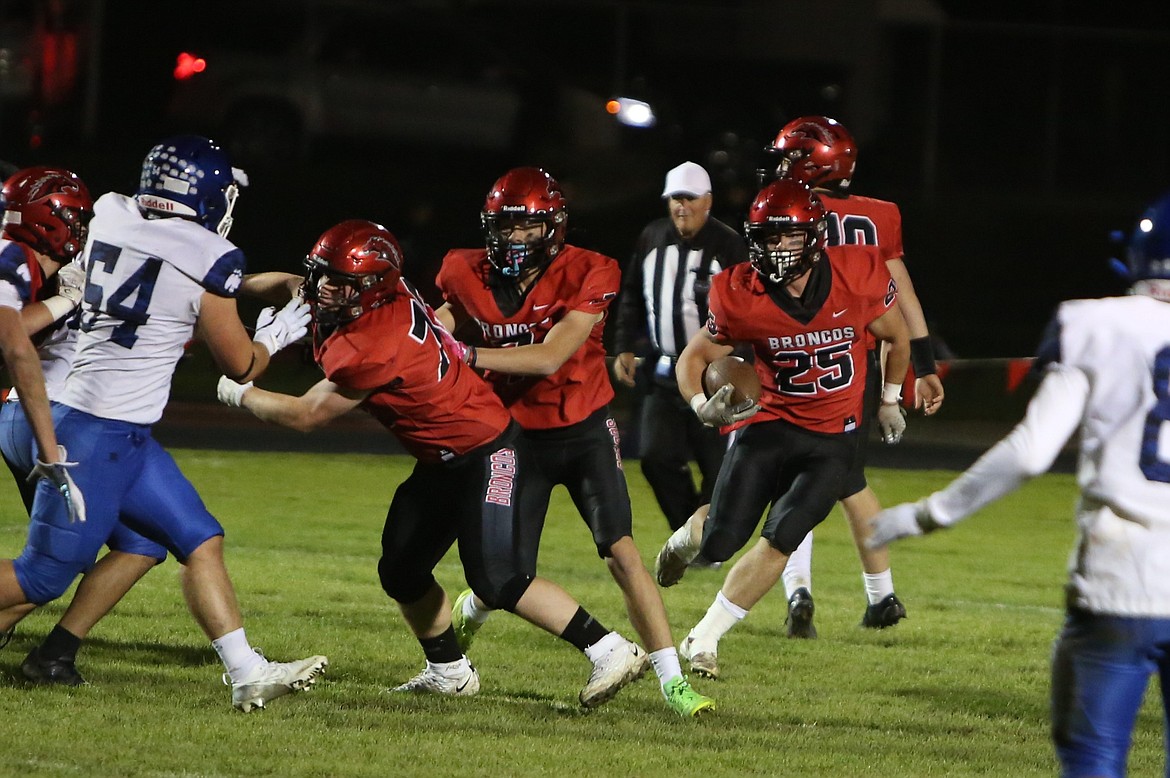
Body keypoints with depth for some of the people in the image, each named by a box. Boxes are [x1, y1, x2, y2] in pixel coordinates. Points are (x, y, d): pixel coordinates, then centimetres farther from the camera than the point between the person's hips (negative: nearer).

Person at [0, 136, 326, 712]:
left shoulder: (108, 216, 5)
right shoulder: (207, 259, -13)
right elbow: (239, 364, -1)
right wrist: (274, 336, 20)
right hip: (99, 437, -9)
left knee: (200, 540, 10)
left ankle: (248, 674, 9)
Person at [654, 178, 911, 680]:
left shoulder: (859, 277, -15)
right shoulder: (742, 298, -15)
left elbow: (896, 337, 6)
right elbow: (694, 357, -2)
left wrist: (889, 401, 18)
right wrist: (703, 407, -23)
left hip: (832, 440, 0)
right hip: (769, 426, 0)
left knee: (780, 541, -14)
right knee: (722, 541, -4)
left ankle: (704, 639, 1)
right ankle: (688, 537, 36)